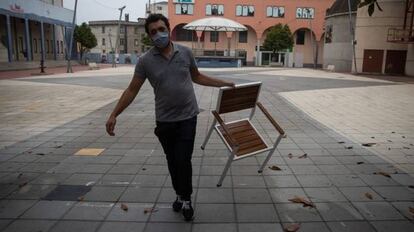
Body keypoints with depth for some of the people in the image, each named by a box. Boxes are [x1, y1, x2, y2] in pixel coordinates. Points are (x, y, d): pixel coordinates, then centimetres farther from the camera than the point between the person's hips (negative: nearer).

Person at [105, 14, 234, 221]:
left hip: (187, 117, -1)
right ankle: (180, 195, 35)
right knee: (172, 161, 14)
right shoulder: (145, 61, -6)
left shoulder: (185, 52, -2)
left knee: (183, 160, -1)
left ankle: (186, 199, 20)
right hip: (164, 121, 1)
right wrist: (114, 114, -7)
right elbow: (132, 90, -2)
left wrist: (223, 83, 13)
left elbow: (197, 77, 13)